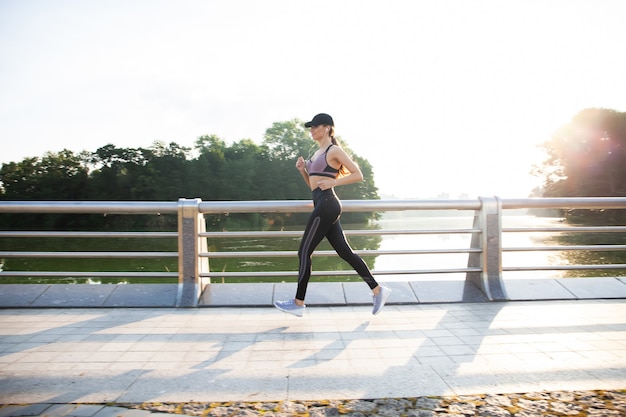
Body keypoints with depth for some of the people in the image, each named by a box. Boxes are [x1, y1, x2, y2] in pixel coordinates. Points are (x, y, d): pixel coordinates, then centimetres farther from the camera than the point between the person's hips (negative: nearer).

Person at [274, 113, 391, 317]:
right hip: (324, 206, 10)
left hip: (327, 205, -10)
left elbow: (358, 175, -8)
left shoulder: (334, 150, -4)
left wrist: (333, 182, -17)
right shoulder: (317, 153, 22)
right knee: (344, 251, 7)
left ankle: (298, 303, 6)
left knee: (304, 252, -4)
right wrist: (303, 170, 8)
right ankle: (377, 290, 13)